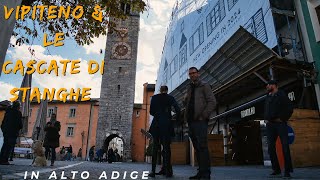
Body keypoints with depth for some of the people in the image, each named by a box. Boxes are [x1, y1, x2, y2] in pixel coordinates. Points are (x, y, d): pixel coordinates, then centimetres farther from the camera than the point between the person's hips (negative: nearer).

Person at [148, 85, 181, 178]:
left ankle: (153, 170, 3)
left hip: (156, 124, 1)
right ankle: (167, 170, 1)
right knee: (166, 147, 5)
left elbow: (151, 112, 5)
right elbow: (177, 110, -6)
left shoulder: (154, 97, 7)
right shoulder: (170, 98, 5)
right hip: (167, 125, 0)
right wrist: (176, 118, 10)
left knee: (155, 147, 6)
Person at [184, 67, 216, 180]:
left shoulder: (204, 86, 3)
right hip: (191, 121, 7)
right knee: (197, 148, 7)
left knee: (202, 146, -10)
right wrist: (186, 99, 5)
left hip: (200, 121, -6)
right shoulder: (189, 88, 21)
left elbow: (212, 102, -7)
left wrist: (203, 115, -13)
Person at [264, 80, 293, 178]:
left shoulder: (282, 95, 2)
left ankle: (287, 170, 1)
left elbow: (290, 109, -4)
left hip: (280, 123, -5)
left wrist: (282, 118, -11)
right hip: (270, 125, 6)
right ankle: (276, 169, 11)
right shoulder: (268, 97, 18)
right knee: (271, 147, 2)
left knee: (285, 146, -5)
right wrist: (266, 119, 11)